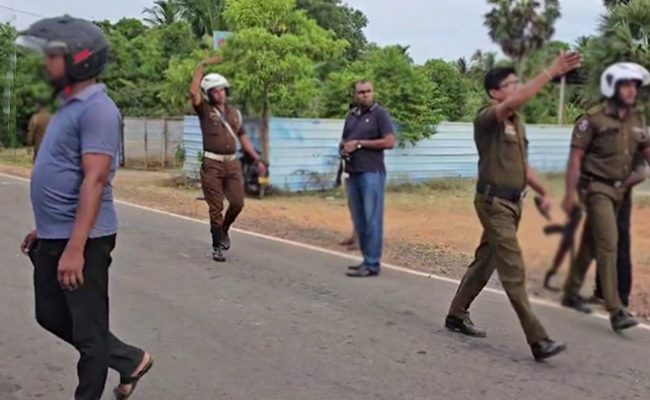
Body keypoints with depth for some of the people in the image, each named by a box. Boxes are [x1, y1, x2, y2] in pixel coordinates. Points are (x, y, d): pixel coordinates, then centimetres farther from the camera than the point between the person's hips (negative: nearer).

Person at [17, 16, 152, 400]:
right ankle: (130, 361, 32)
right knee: (52, 315, 20)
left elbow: (94, 181, -24)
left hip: (81, 240, -10)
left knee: (88, 329, 4)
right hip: (53, 238, 10)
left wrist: (75, 248, -27)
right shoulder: (71, 106, 14)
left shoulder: (97, 109, -17)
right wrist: (44, 228, 24)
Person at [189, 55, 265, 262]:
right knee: (216, 208, -1)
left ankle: (224, 229, 28)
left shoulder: (235, 113, 13)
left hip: (232, 163, 4)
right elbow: (193, 92, -18)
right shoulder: (205, 110, 0)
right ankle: (217, 247, 10)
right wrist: (203, 66, -17)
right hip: (212, 164, -4)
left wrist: (257, 160, 15)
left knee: (237, 202, -2)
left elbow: (243, 138, 19)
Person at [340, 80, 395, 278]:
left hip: (372, 173, -7)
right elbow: (344, 142, 25)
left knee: (372, 220, -5)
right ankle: (367, 260, 16)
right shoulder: (351, 115, 17)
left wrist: (359, 144, -11)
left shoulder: (380, 113, -1)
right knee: (359, 221, 9)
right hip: (352, 174, 7)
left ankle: (372, 264, -3)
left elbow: (389, 142, -10)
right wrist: (343, 150, 1)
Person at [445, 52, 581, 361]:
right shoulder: (486, 119, -13)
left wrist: (543, 192, 16)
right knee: (513, 271, -10)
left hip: (512, 202, 9)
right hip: (494, 202, -9)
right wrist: (551, 72, -34)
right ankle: (537, 340, -10)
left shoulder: (516, 123, 15)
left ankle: (457, 316, 31)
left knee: (485, 262, 17)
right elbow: (515, 102, -33)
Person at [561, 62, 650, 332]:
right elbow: (576, 157, -12)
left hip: (619, 190, 7)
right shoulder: (594, 119, -11)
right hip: (597, 188, -7)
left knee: (591, 242, 16)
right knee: (608, 243, -13)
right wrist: (570, 192, -15)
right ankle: (616, 311, -12)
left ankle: (571, 293, 29)